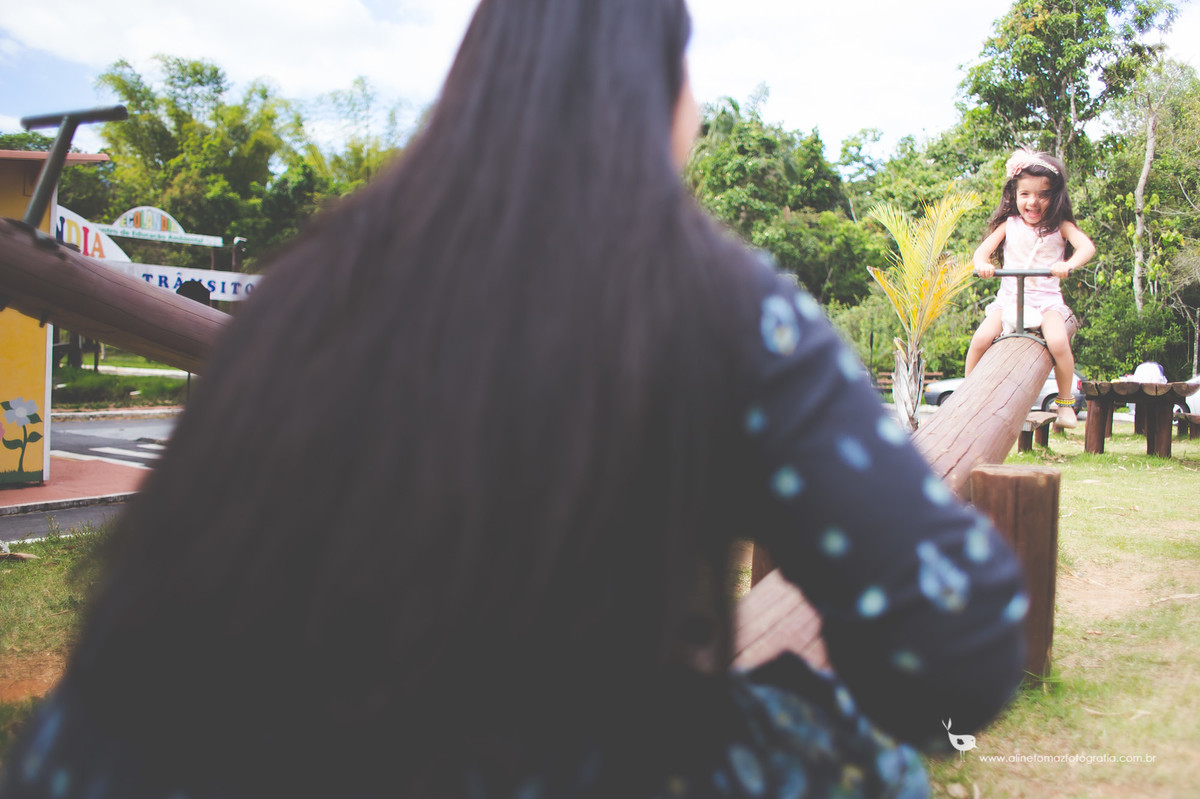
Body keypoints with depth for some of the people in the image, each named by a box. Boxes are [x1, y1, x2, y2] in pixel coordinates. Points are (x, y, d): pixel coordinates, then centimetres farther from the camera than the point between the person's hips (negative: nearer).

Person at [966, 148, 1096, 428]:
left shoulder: (1060, 226, 2)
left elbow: (1086, 247, -12)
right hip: (1009, 296, 2)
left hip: (1047, 298, -2)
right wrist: (981, 263, -24)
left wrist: (1068, 264, -34)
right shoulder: (1009, 224, 8)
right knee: (981, 339, -22)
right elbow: (984, 249, 1)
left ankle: (1065, 401, -6)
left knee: (1057, 342, -29)